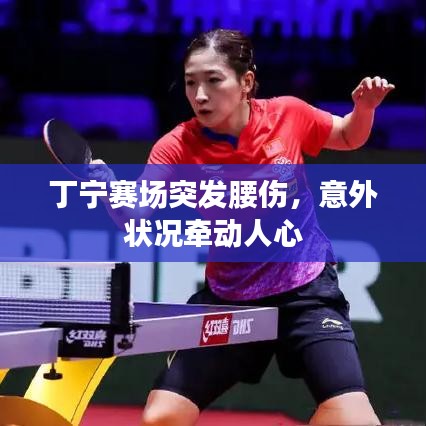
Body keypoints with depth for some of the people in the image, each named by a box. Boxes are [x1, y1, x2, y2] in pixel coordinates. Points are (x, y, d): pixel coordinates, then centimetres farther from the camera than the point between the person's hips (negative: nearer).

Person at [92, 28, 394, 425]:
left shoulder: (288, 114, -10)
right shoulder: (178, 147, -13)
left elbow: (349, 138, 11)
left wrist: (365, 108, -11)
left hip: (306, 292, -1)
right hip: (228, 299, 1)